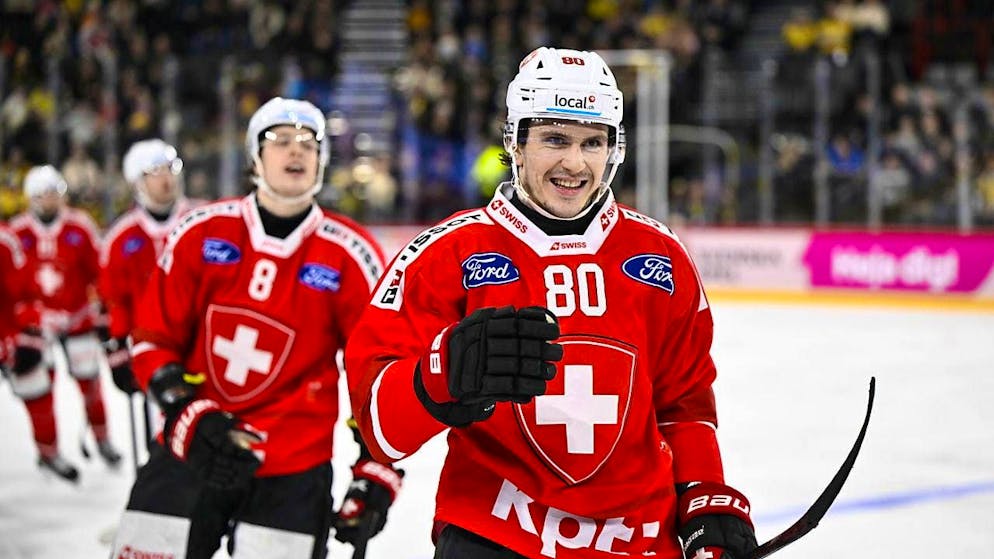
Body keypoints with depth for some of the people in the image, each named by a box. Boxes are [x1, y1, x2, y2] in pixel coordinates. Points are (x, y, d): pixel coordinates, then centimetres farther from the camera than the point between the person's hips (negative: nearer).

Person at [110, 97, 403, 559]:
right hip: (188, 453, 2)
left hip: (292, 472, -1)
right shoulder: (202, 234, 0)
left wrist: (375, 480, -4)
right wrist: (192, 420, -10)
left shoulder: (350, 257, -3)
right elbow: (153, 339, 5)